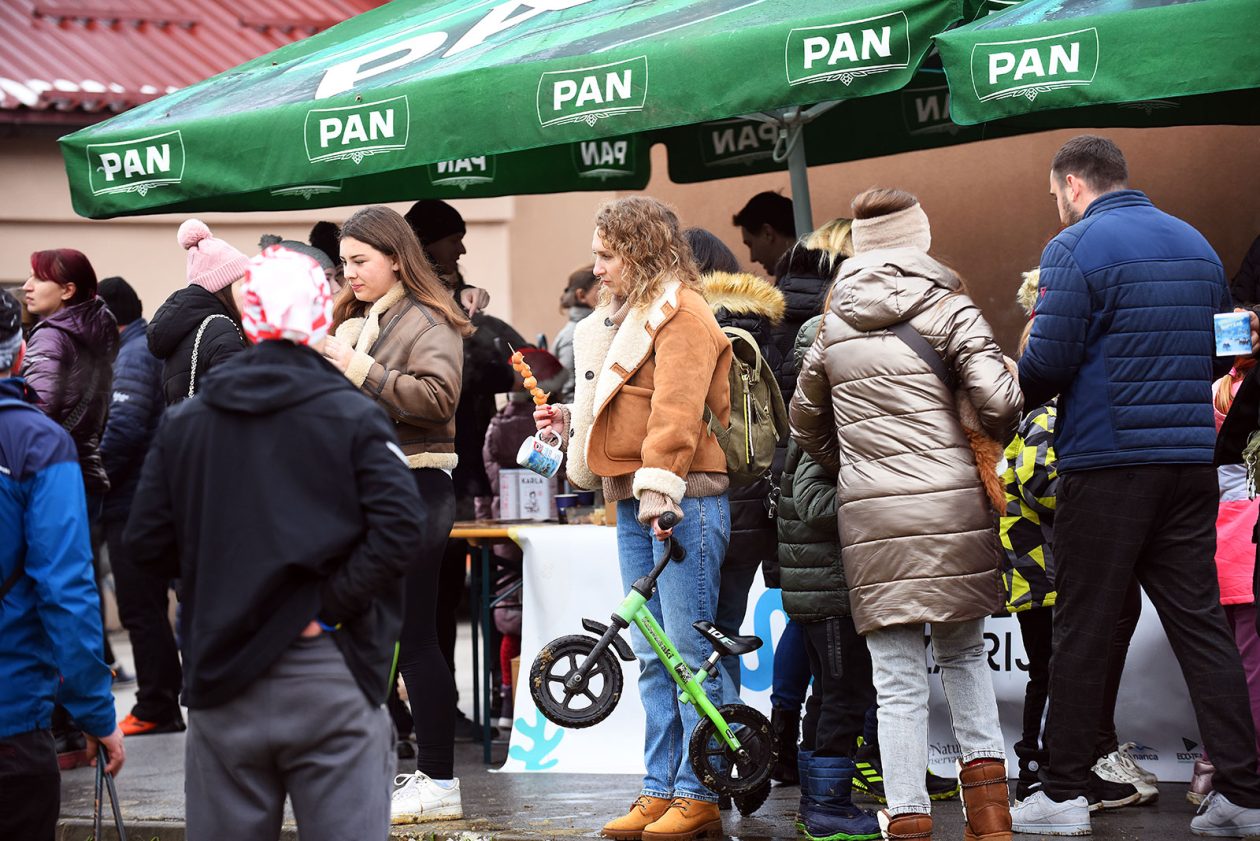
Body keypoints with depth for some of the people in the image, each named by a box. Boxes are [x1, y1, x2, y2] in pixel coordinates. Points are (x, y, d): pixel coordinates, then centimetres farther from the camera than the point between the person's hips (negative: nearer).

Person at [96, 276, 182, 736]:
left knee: (141, 609, -4)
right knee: (150, 606, 15)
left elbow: (123, 428, -22)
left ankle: (156, 708, -1)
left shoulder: (134, 355, -13)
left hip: (132, 503, -10)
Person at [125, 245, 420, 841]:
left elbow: (147, 545, 3)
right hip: (330, 682, -3)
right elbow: (397, 525, -16)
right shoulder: (353, 417, -4)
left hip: (221, 676, 3)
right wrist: (331, 607, -10)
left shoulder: (182, 423, 4)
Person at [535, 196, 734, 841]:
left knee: (690, 651, -7)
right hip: (632, 504, 9)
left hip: (680, 499, -9)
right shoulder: (622, 316, 22)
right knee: (651, 656, 9)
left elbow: (676, 410, -17)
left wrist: (659, 491, -24)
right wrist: (572, 422, 16)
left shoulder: (680, 312, -7)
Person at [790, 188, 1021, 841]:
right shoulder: (948, 308, 2)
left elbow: (805, 420, 23)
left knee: (898, 680, 2)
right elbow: (999, 401, -9)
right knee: (963, 651, 18)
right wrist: (988, 445, 11)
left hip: (871, 514, 1)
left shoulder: (834, 326, 12)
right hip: (953, 505, -1)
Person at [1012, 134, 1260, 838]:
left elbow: (1047, 364, -14)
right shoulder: (1197, 245, 13)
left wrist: (1012, 396, 6)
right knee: (1201, 623, 6)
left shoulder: (1076, 248, -8)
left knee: (1083, 630, 2)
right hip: (1192, 463, 6)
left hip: (1107, 464, -6)